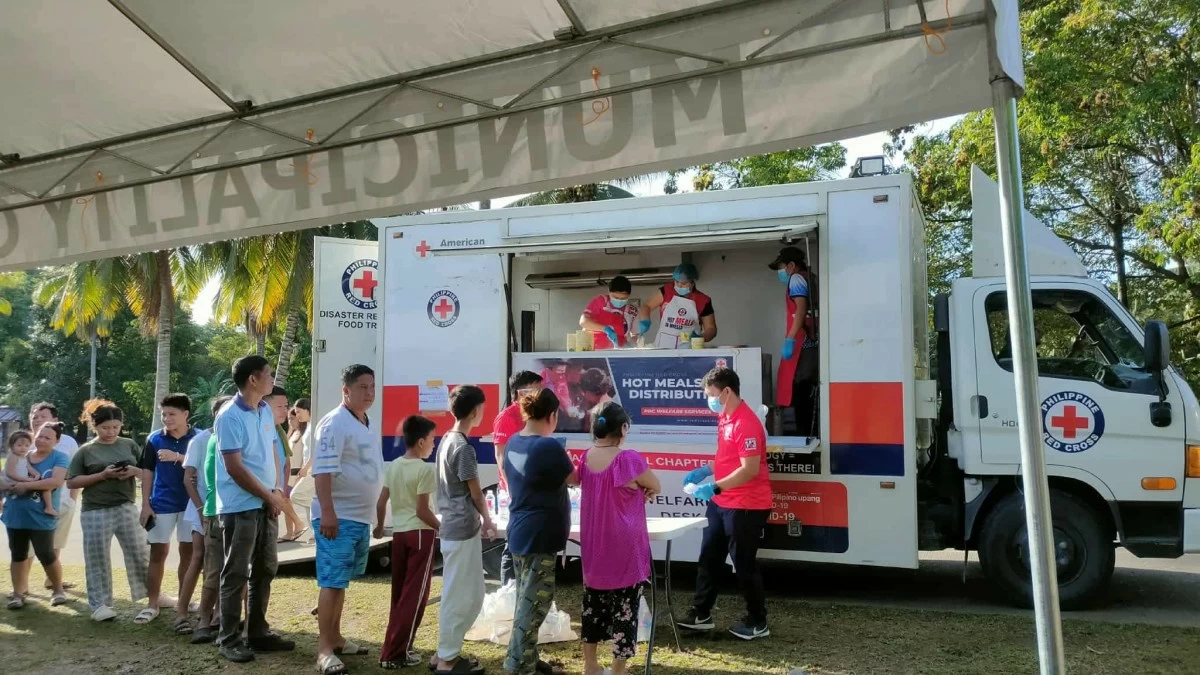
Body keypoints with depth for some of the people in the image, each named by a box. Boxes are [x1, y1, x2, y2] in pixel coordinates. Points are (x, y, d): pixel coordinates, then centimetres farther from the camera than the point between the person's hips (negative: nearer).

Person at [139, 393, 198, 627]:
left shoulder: (198, 438, -3)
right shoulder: (154, 439, 1)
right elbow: (147, 473, 3)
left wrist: (177, 457, -23)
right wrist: (145, 504, -1)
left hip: (190, 504, -1)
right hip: (161, 505, 1)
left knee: (188, 554, 3)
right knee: (157, 554, 7)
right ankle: (153, 604, 19)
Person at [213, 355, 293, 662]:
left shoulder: (266, 411, 8)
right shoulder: (230, 416, -15)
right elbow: (234, 467, -17)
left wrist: (277, 490, 2)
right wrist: (269, 496, -11)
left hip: (267, 504, 8)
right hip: (240, 507, -8)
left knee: (264, 570, 13)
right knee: (236, 574, 1)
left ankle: (258, 633, 24)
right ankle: (230, 639, 11)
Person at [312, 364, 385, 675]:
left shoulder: (370, 425, 13)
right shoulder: (334, 423, -14)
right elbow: (323, 471, -22)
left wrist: (375, 512, 23)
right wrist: (327, 512, -29)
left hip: (361, 517, 9)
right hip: (338, 517, -9)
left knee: (342, 581, 17)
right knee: (332, 582, -5)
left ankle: (336, 638, 26)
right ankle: (325, 649, 1)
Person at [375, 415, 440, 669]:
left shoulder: (394, 466, 7)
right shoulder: (425, 469, -14)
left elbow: (381, 502, 9)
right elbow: (422, 510, -15)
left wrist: (379, 527, 24)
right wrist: (442, 528, -2)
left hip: (398, 532, 7)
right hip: (420, 534, -7)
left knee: (400, 593, 16)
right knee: (415, 594, -1)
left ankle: (396, 646, 23)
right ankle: (394, 654, -1)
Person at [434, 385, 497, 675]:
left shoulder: (447, 440, 10)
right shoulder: (464, 448, -18)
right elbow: (475, 493, -9)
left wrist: (482, 520, 16)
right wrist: (487, 519, 9)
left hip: (455, 527, 9)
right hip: (463, 530, -9)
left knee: (472, 596, 17)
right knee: (458, 597, 1)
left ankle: (447, 650, 25)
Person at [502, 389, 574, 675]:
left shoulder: (513, 443, 6)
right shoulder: (548, 447, -20)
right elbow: (574, 479, -4)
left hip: (519, 533, 9)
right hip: (540, 538, -9)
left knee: (526, 602, 17)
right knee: (532, 606, -2)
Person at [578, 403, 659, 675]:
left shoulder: (586, 457, -1)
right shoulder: (629, 459, -19)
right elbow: (656, 488, -3)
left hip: (593, 545, 6)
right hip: (624, 547, -6)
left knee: (593, 600, 19)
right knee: (624, 604, 5)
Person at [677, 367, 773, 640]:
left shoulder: (746, 423, -22)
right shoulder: (724, 418, 9)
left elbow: (750, 469, -27)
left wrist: (715, 487, -30)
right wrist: (705, 470, 7)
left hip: (746, 506, -10)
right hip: (721, 503, 10)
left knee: (744, 564, 2)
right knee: (709, 557, 15)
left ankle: (757, 623, 17)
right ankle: (701, 614, 26)